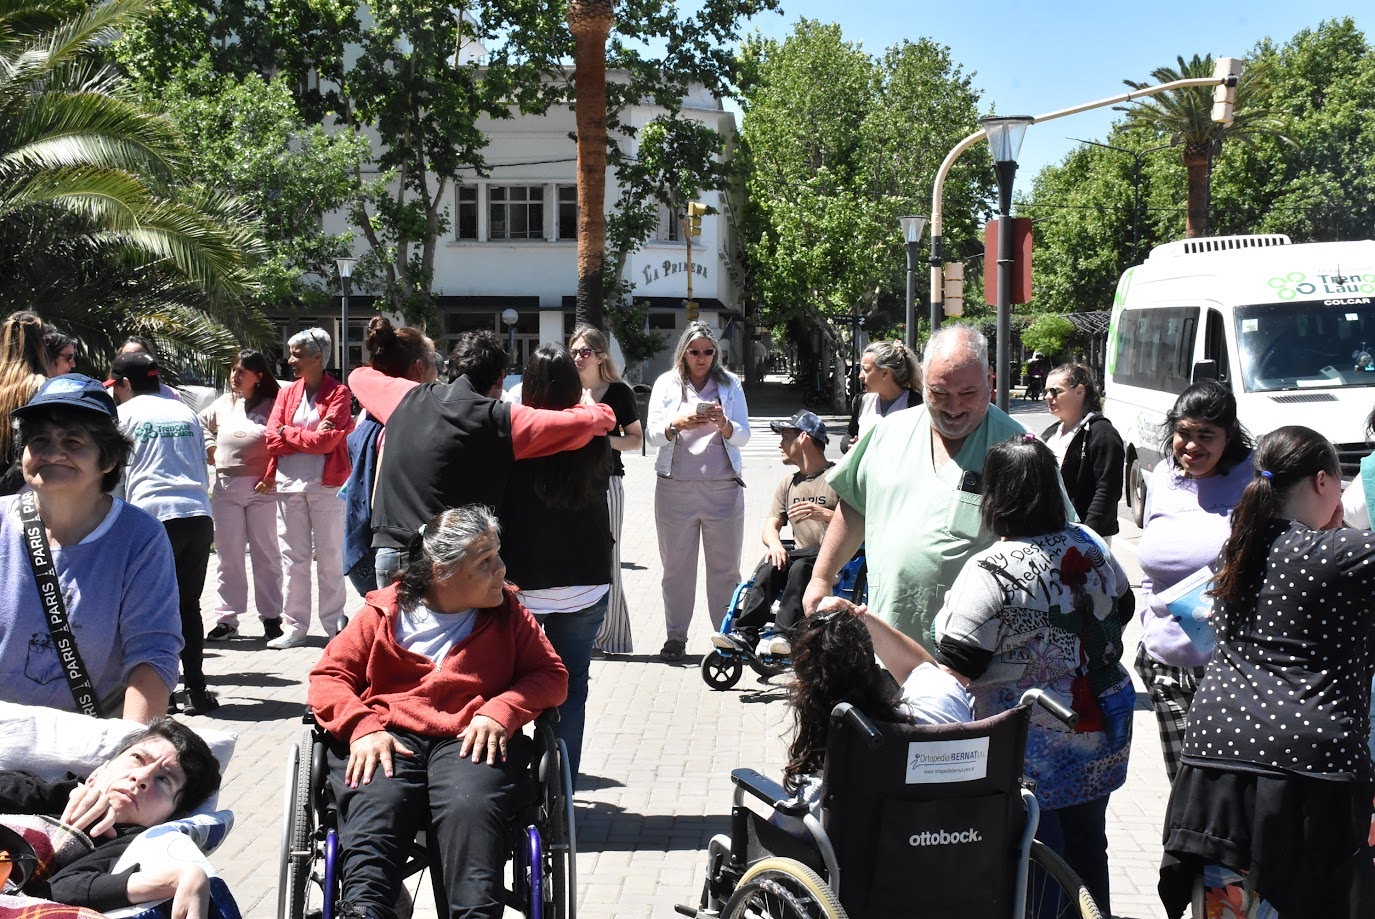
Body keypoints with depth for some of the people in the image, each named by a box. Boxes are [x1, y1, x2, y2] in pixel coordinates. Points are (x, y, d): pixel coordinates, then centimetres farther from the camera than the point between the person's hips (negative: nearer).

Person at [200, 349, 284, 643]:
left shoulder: (273, 405, -4)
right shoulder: (224, 403, 11)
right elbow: (201, 424, 29)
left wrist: (273, 476, -15)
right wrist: (210, 449, 15)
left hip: (262, 488, -4)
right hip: (226, 487, 4)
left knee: (265, 554, 2)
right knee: (229, 556, 7)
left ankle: (271, 618, 10)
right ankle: (227, 619, 12)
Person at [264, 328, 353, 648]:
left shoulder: (338, 393, -2)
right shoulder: (287, 394, 13)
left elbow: (328, 440, -14)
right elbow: (272, 438, 1)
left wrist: (290, 435, -6)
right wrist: (310, 435, -9)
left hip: (326, 485, -4)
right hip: (289, 485, 5)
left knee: (330, 558, 2)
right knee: (294, 558, 7)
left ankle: (334, 626, 9)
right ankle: (294, 627, 12)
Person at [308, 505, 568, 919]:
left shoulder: (507, 613, 19)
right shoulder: (383, 613, 14)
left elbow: (552, 675, 13)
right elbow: (328, 676, 11)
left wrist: (502, 710, -7)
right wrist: (363, 727, -10)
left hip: (471, 740, 0)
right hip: (389, 737, 0)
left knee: (470, 805, -35)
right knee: (374, 805, -35)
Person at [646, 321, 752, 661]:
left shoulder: (729, 384, 8)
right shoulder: (666, 384, 6)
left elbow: (743, 436, 2)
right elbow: (653, 435, -1)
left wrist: (723, 424, -19)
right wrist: (676, 424, -22)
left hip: (723, 487, 0)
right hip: (675, 488, 0)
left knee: (725, 566, 3)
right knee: (676, 565, 5)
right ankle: (675, 636, 13)